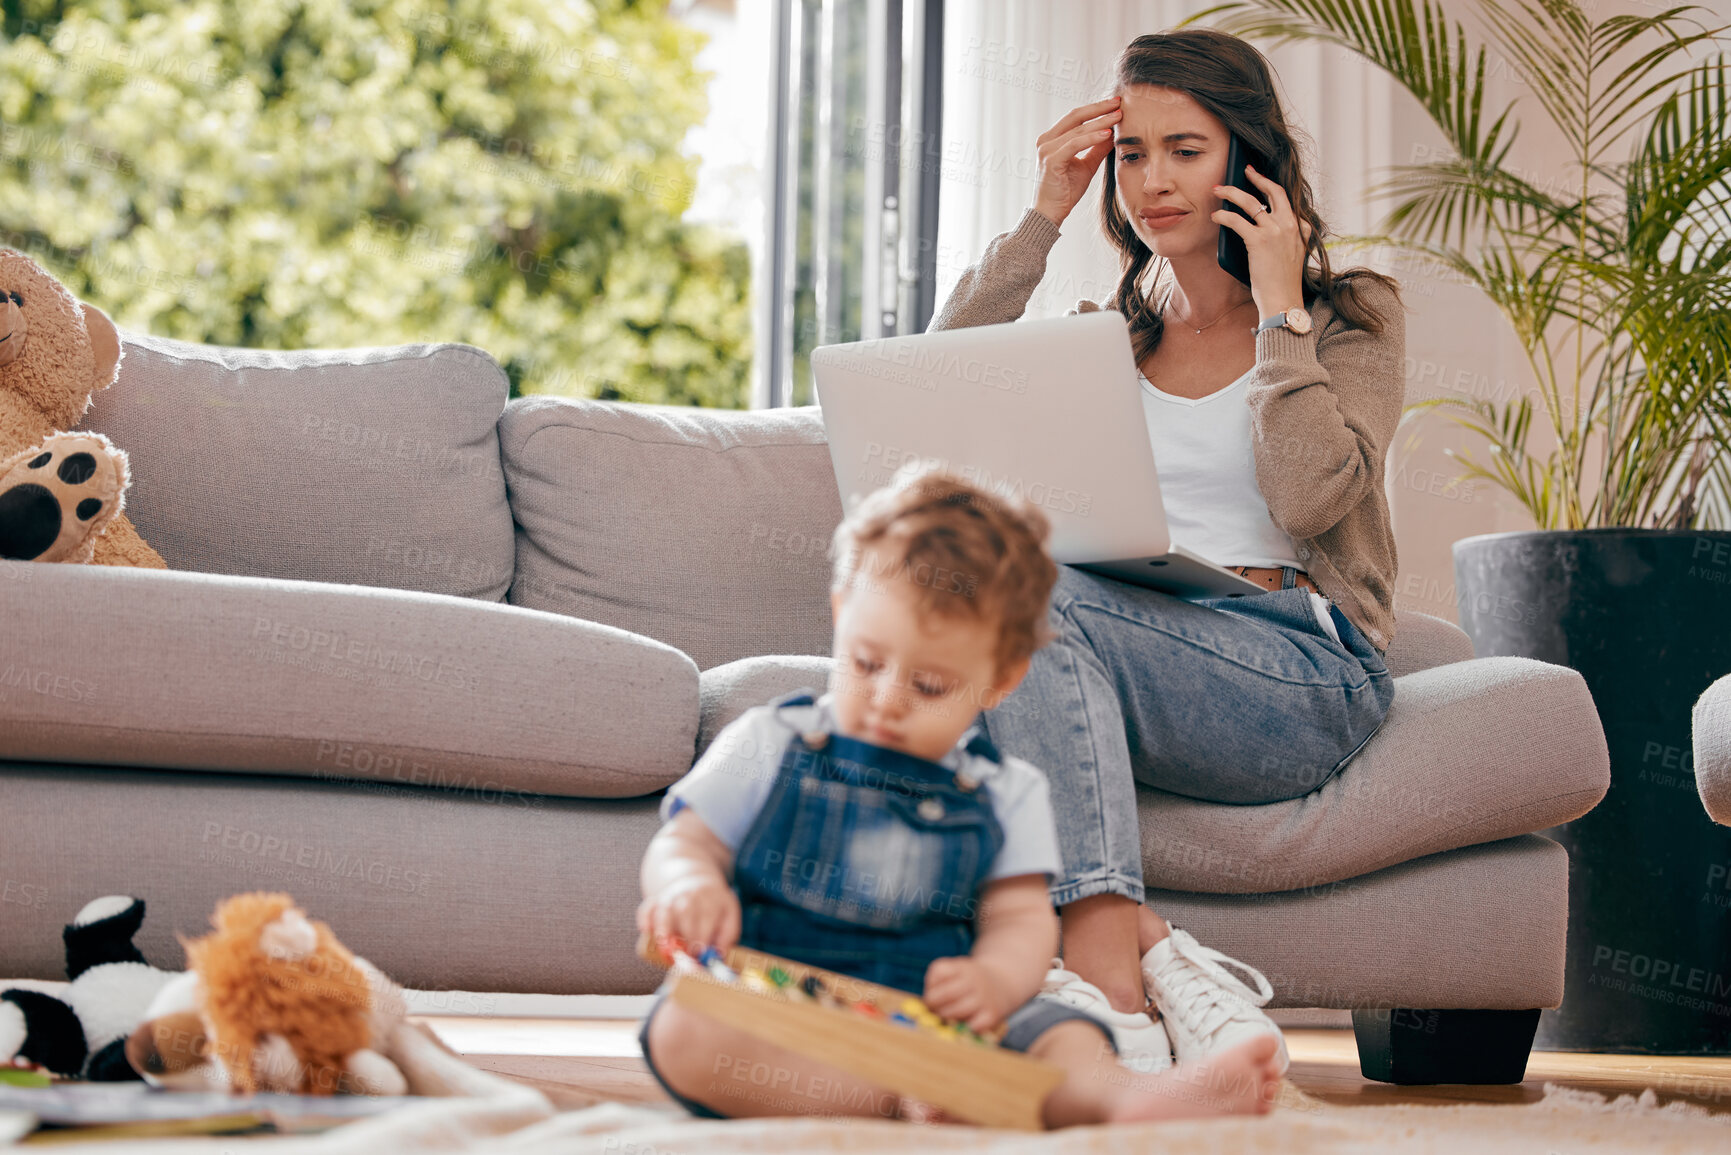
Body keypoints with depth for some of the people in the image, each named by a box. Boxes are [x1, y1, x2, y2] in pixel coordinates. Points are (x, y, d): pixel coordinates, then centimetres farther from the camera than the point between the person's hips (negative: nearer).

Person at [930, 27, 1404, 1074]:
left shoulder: (1353, 316, 12)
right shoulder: (1101, 337, 22)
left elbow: (1309, 500, -7)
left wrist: (1278, 309, -3)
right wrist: (1042, 218, 5)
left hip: (1307, 678, -3)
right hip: (1137, 661, 3)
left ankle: (1111, 987, -43)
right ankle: (1156, 962, -43)